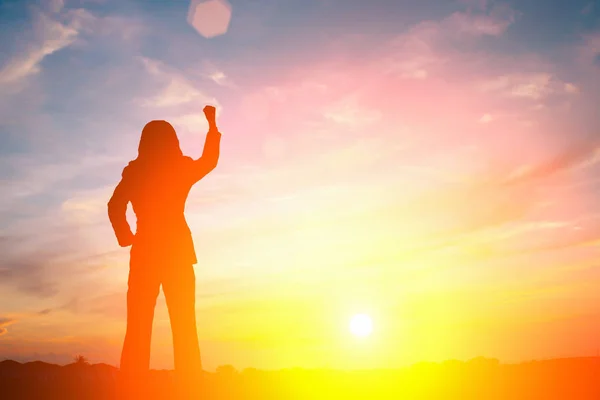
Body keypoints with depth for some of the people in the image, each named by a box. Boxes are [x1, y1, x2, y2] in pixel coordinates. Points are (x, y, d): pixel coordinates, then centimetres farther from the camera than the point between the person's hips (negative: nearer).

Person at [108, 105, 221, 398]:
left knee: (138, 327, 2)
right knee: (184, 325, 2)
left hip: (145, 252, 1)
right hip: (177, 251, -1)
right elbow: (210, 161, 23)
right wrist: (212, 125, 33)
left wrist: (127, 239, 0)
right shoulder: (182, 169, 3)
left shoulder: (134, 172, 3)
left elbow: (115, 207, -8)